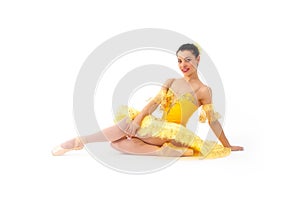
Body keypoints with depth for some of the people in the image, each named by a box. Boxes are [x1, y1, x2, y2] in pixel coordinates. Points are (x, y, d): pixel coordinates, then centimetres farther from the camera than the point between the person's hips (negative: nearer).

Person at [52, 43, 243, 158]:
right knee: (117, 143, -17)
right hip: (158, 129, 6)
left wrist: (228, 146, 1)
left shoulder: (203, 90, -3)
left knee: (126, 125, -24)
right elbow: (154, 102, 2)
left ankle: (78, 141, -19)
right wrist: (138, 118, -16)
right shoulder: (171, 82, 13)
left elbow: (213, 121, 0)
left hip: (174, 134, -6)